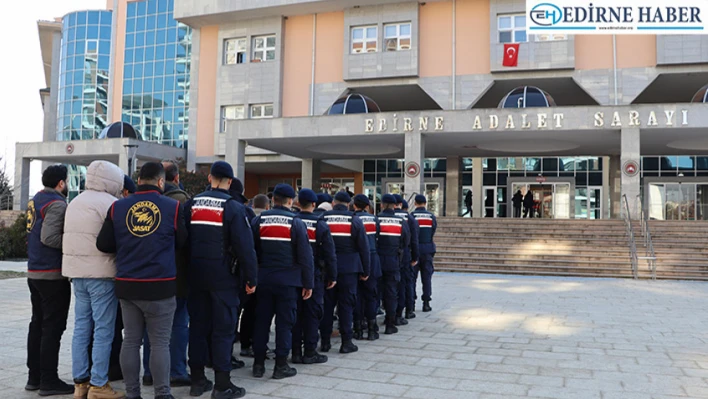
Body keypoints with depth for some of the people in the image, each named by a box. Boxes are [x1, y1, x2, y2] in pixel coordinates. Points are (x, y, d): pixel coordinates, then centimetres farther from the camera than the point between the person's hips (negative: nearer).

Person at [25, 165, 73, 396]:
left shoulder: (35, 201, 13)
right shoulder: (57, 204, -15)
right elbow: (49, 238, -24)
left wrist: (70, 238, 9)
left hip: (35, 272, 9)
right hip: (53, 274, -9)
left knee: (37, 324, 14)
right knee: (53, 327, -3)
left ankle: (34, 377, 22)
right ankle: (49, 381, 3)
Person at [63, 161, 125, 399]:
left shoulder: (75, 202, 16)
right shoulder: (108, 203, -12)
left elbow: (73, 236, 16)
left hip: (77, 272, 9)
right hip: (101, 273, -8)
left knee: (81, 327, 12)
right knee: (104, 330, -2)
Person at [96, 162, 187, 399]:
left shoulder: (117, 207, 2)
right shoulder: (173, 207, -6)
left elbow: (103, 244, 3)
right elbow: (181, 243, 2)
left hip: (127, 285, 4)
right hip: (160, 286, -3)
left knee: (131, 340, 12)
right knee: (160, 343, 4)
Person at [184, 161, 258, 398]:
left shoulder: (191, 204, 6)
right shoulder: (233, 207, -9)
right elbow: (245, 246, -13)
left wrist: (188, 270, 15)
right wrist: (251, 279, -7)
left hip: (196, 274, 5)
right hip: (223, 276, -5)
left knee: (198, 325, 11)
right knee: (223, 328, 0)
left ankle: (198, 380, 19)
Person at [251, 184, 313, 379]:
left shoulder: (259, 220, 2)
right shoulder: (296, 223, -7)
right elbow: (305, 256, -8)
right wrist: (308, 283, -2)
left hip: (264, 279, 3)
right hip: (288, 281, -3)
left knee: (261, 320, 10)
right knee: (284, 322, 4)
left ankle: (258, 363, 16)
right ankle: (281, 365, 8)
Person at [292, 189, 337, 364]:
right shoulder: (320, 225, -8)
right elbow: (329, 253, -6)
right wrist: (332, 276, 2)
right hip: (314, 274, -3)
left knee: (295, 312, 9)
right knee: (312, 313, 4)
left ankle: (296, 351, 14)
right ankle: (310, 352, 7)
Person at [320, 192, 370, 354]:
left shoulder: (323, 218, -1)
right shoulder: (354, 220, -4)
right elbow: (363, 247, -3)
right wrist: (365, 271, 5)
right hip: (349, 268, -2)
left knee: (327, 304, 10)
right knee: (346, 304, 5)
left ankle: (325, 341, 15)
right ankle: (346, 342, 7)